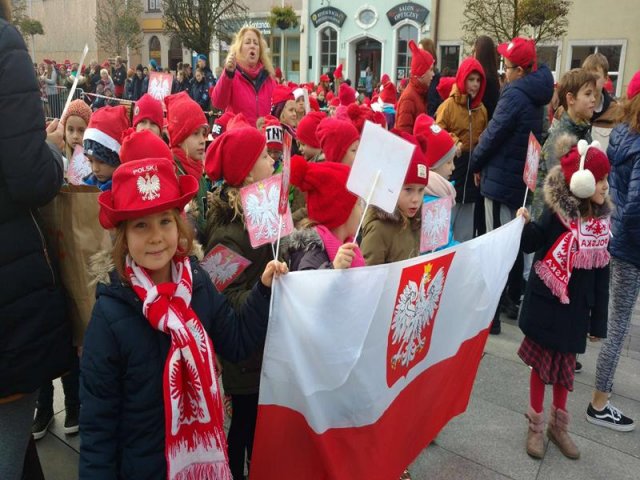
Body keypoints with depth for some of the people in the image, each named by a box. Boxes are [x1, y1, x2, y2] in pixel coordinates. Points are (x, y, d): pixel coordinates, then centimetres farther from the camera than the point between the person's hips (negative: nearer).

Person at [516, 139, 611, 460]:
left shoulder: (602, 220, -2)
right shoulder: (556, 214, -16)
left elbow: (602, 276, 3)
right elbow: (531, 245, -9)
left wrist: (598, 321, 7)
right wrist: (525, 226, -33)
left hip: (576, 309, 4)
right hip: (547, 304, -4)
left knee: (565, 368, 17)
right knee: (541, 365, 10)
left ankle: (559, 426, 37)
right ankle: (535, 426, 29)